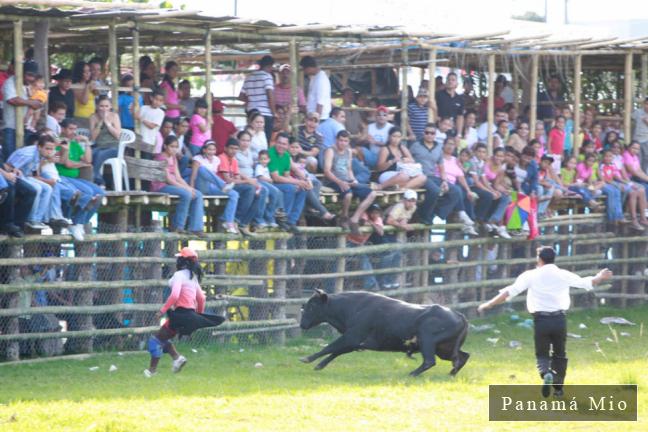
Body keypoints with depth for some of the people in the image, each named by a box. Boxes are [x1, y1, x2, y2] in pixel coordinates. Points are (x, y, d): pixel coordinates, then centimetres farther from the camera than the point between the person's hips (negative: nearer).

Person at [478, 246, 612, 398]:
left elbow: (510, 291, -8)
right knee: (559, 355, 19)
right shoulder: (563, 275, 4)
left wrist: (489, 304, -3)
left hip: (541, 320, -2)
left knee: (542, 355, 8)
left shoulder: (531, 276, -2)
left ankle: (546, 374, -23)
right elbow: (586, 282, 17)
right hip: (560, 319, 2)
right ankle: (558, 388, 20)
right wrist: (599, 278, 38)